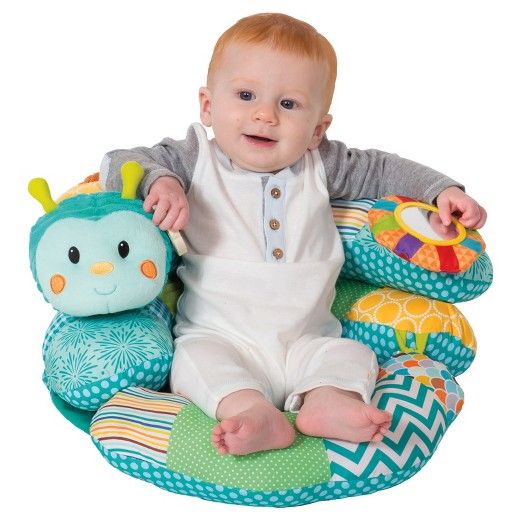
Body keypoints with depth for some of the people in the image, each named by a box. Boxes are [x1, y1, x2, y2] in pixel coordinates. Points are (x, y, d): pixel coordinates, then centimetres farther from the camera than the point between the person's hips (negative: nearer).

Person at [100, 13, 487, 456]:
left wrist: (442, 190, 10)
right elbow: (119, 163, -3)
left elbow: (381, 170, 20)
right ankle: (255, 412, -45)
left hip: (307, 341, 3)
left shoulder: (320, 165, 7)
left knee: (352, 355, -18)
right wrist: (159, 181, -24)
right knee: (196, 357, -29)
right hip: (218, 335, -2)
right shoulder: (196, 159, 0)